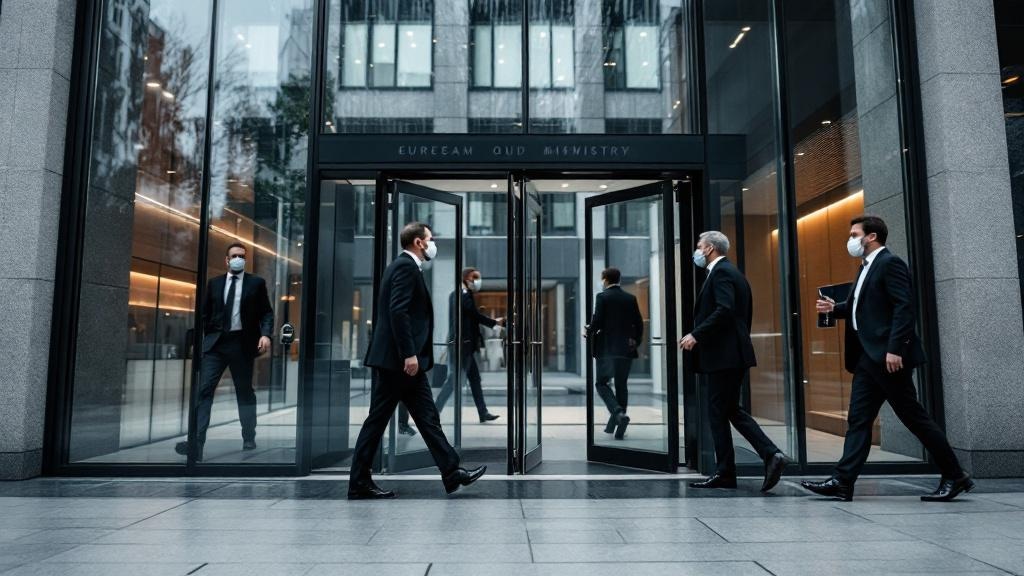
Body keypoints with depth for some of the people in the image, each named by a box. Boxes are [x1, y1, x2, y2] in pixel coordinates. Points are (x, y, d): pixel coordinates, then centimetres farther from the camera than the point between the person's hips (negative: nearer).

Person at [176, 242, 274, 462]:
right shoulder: (214, 283, 11)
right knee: (203, 390, -9)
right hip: (215, 343, 2)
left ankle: (249, 439, 19)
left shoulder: (256, 283, 5)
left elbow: (266, 313, 2)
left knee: (244, 392, 8)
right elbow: (205, 314, 13)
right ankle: (196, 444, -13)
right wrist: (198, 340, 6)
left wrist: (266, 334, -14)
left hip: (242, 344, -1)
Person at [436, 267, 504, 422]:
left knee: (474, 378, 12)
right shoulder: (465, 295, -13)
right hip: (463, 344, -10)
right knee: (454, 380, -5)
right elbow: (476, 316, -14)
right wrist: (495, 322, -2)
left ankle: (483, 413, 16)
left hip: (458, 343, 10)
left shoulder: (455, 294, 16)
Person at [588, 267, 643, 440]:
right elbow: (639, 323, 6)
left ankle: (618, 413, -18)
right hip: (626, 348, 4)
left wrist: (589, 331, 7)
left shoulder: (602, 297, -6)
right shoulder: (631, 298, 7)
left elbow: (597, 321, -12)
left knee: (601, 383, 5)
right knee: (621, 385, 11)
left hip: (606, 347, -4)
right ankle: (616, 426, 13)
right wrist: (636, 341, 17)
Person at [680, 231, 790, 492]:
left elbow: (724, 310, -24)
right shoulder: (731, 272, 19)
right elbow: (744, 314, 20)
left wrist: (696, 335, -21)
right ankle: (771, 454, 4)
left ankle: (725, 473, 7)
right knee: (731, 410, 13)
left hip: (723, 355, -10)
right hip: (733, 354, 10)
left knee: (718, 412, -1)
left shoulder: (722, 272, -11)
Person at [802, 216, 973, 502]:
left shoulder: (891, 263, -9)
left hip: (888, 355, -9)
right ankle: (842, 482, 4)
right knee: (858, 419, 4)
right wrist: (836, 307, 7)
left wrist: (895, 349, -24)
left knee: (914, 417, 0)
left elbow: (904, 308, -18)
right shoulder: (867, 267, 19)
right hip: (868, 357, 9)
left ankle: (955, 476, 15)